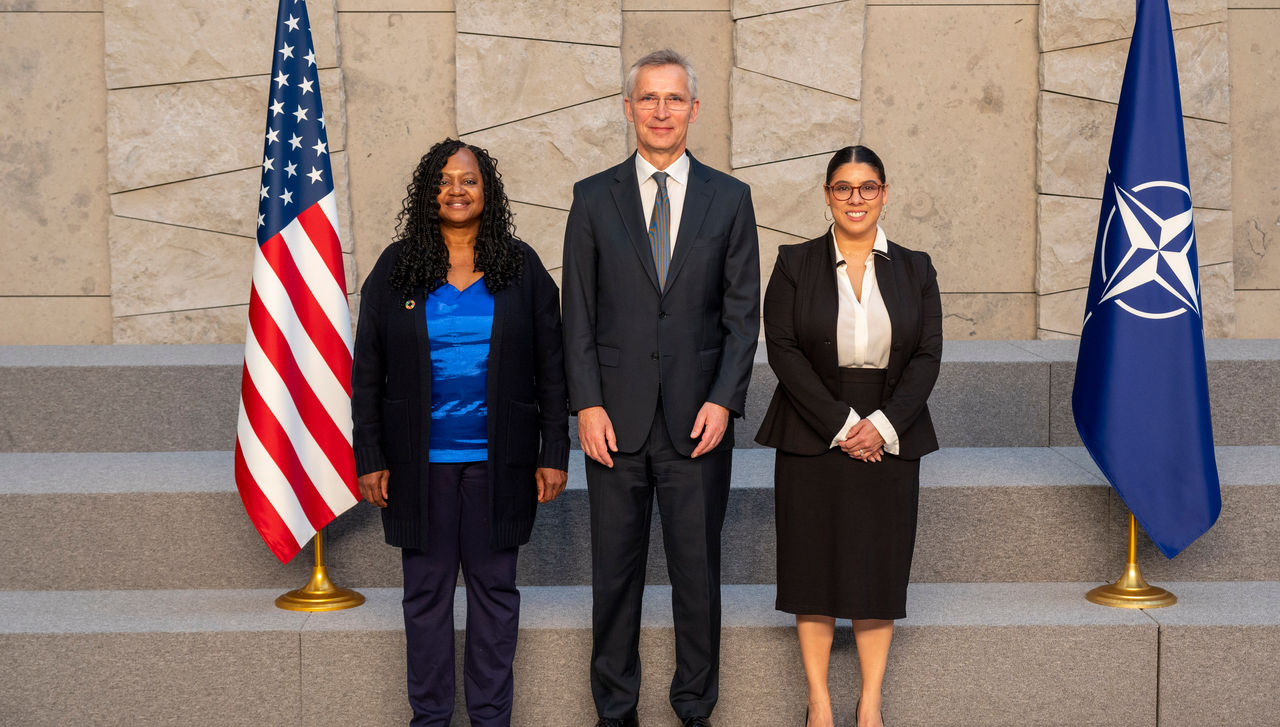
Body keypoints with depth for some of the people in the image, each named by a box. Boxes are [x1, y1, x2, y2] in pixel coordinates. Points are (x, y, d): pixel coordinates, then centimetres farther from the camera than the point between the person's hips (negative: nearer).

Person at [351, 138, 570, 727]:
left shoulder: (521, 269, 3)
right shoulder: (395, 269, 3)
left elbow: (551, 367, 4)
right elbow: (367, 372, 4)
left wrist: (555, 453, -1)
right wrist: (369, 457, -1)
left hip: (498, 461, 0)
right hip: (420, 462, 0)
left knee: (494, 586, 6)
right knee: (426, 588, 6)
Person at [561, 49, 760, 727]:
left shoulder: (728, 198, 5)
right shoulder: (594, 198, 5)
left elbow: (743, 311, 4)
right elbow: (577, 311, 4)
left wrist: (723, 400, -7)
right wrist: (587, 403, -5)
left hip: (697, 418, 0)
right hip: (616, 417, 0)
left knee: (697, 569, 6)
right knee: (614, 570, 7)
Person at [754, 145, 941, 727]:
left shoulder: (915, 270, 7)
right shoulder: (795, 264, 2)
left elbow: (928, 355, 1)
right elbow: (783, 351, -6)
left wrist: (884, 424, -12)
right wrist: (840, 424, -13)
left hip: (889, 438, 1)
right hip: (811, 436, -1)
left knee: (879, 566, 4)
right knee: (815, 564, 1)